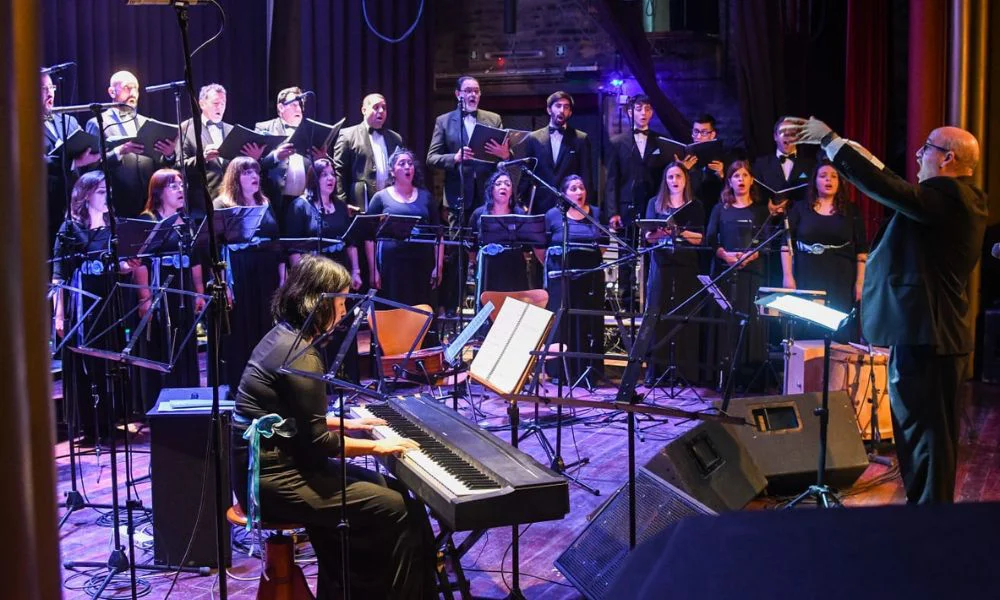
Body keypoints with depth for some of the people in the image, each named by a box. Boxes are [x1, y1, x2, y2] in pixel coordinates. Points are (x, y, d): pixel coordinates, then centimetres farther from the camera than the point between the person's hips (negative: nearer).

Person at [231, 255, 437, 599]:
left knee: (384, 487, 15)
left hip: (271, 466, 10)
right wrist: (378, 447, -8)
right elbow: (317, 443, -18)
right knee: (401, 510, -11)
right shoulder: (300, 355, -20)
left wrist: (346, 423, 20)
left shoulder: (285, 336, 10)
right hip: (274, 479, -10)